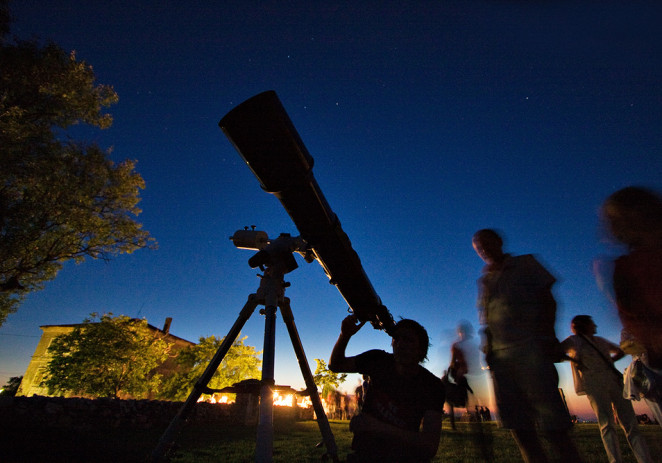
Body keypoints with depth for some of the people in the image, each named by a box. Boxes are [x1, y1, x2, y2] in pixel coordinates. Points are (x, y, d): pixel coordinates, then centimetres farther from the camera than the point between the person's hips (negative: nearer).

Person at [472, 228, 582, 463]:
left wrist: (548, 335, -10)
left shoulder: (525, 264, 9)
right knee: (518, 425, 6)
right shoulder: (484, 280, 18)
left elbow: (548, 299, 3)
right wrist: (488, 348, 8)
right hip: (499, 354, 5)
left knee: (552, 425, -6)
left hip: (530, 347, -4)